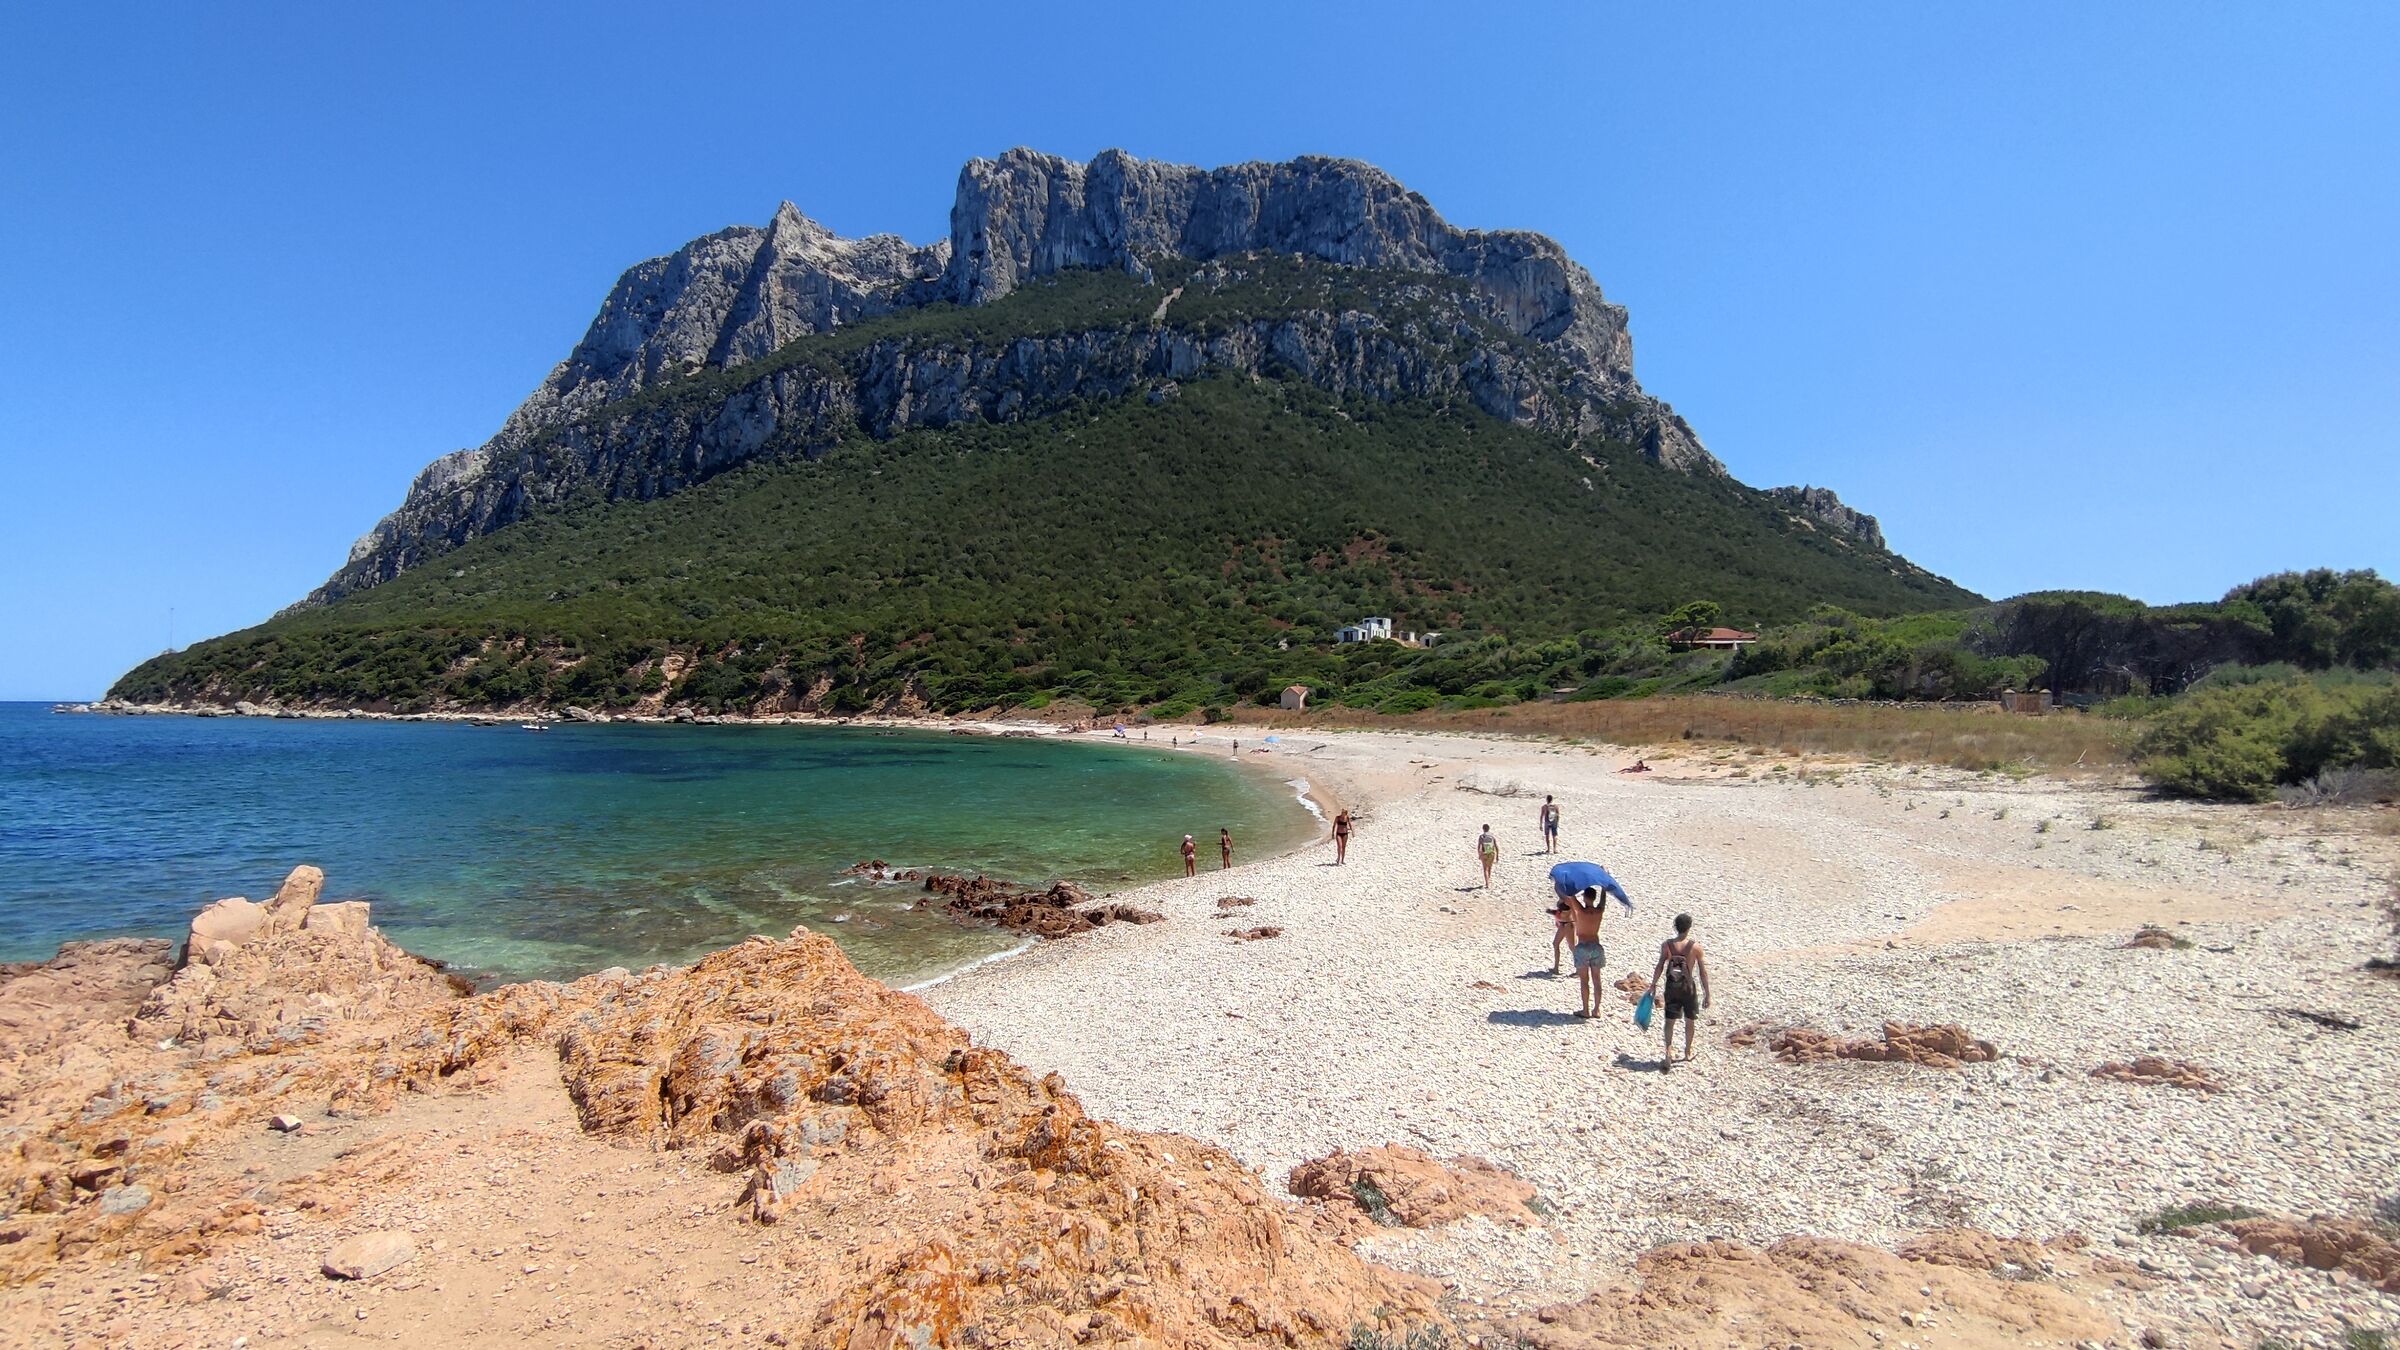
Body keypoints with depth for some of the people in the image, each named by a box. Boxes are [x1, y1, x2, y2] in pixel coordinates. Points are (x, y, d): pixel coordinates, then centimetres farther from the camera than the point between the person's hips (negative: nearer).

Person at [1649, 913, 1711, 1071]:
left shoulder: (1667, 945, -9)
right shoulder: (1696, 947, -12)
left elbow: (1660, 967, -8)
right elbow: (1703, 973, -9)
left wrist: (1653, 984, 4)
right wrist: (1707, 994, -1)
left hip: (1671, 987, 1)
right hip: (1688, 987, 0)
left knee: (1670, 1021, 9)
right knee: (1690, 1021, 19)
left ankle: (1669, 1049, -10)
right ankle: (1688, 1052, 32)